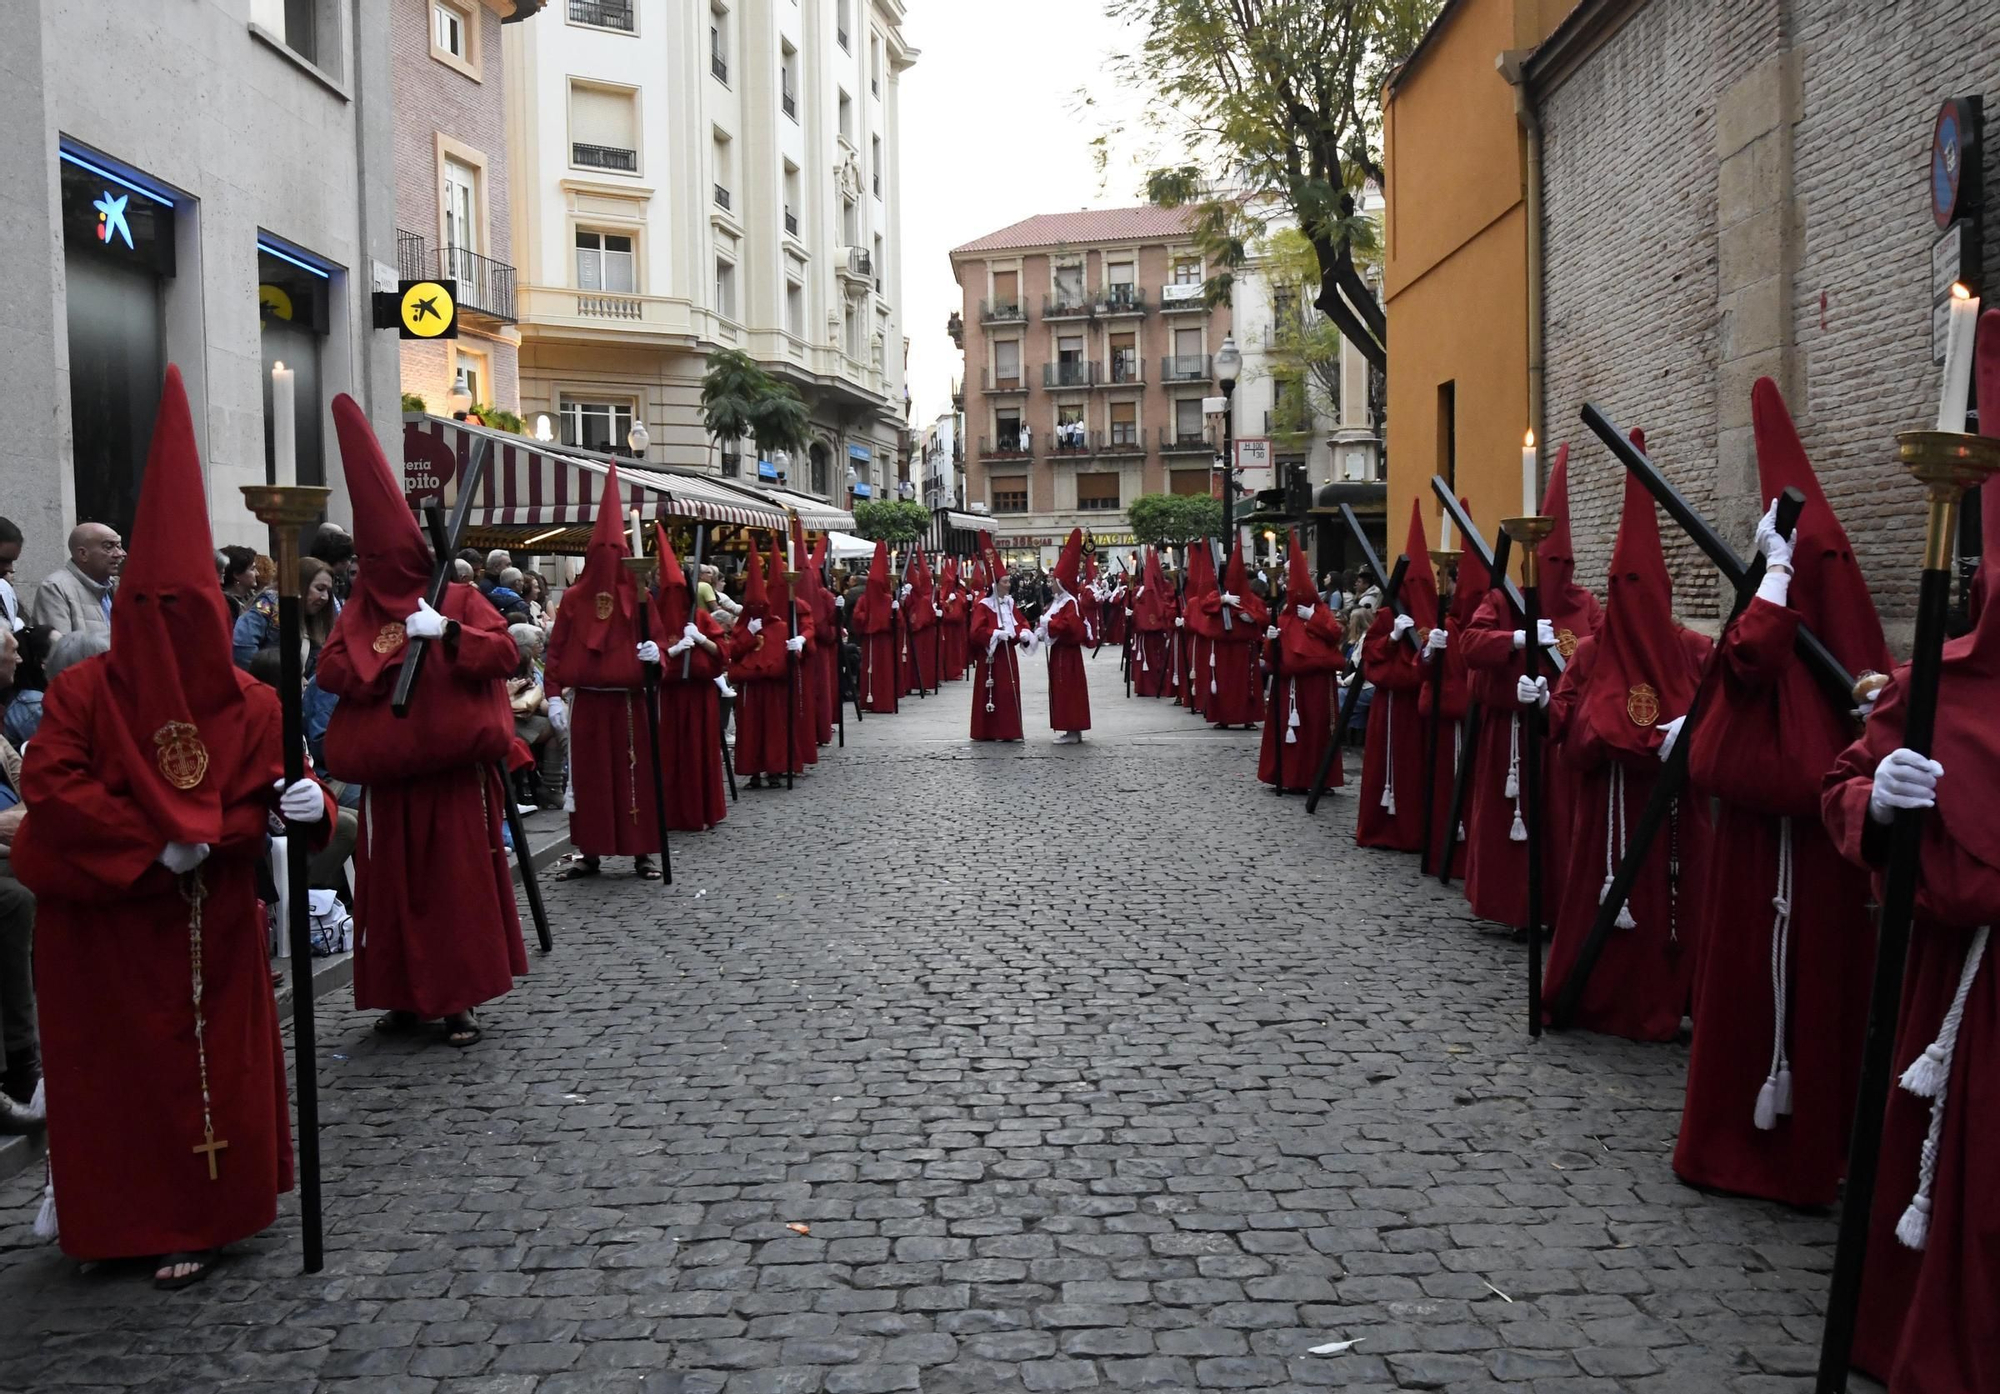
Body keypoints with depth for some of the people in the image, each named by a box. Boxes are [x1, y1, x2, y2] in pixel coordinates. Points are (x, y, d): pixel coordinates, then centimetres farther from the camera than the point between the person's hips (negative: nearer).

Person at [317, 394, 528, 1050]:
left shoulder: (459, 599, 4)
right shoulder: (362, 608, 12)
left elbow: (505, 652, -8)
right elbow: (330, 669, 1)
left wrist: (448, 632, -21)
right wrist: (392, 648, -11)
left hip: (454, 767, -3)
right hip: (389, 773, 3)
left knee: (459, 882, -1)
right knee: (393, 884, 5)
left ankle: (459, 999, 7)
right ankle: (408, 995, 17)